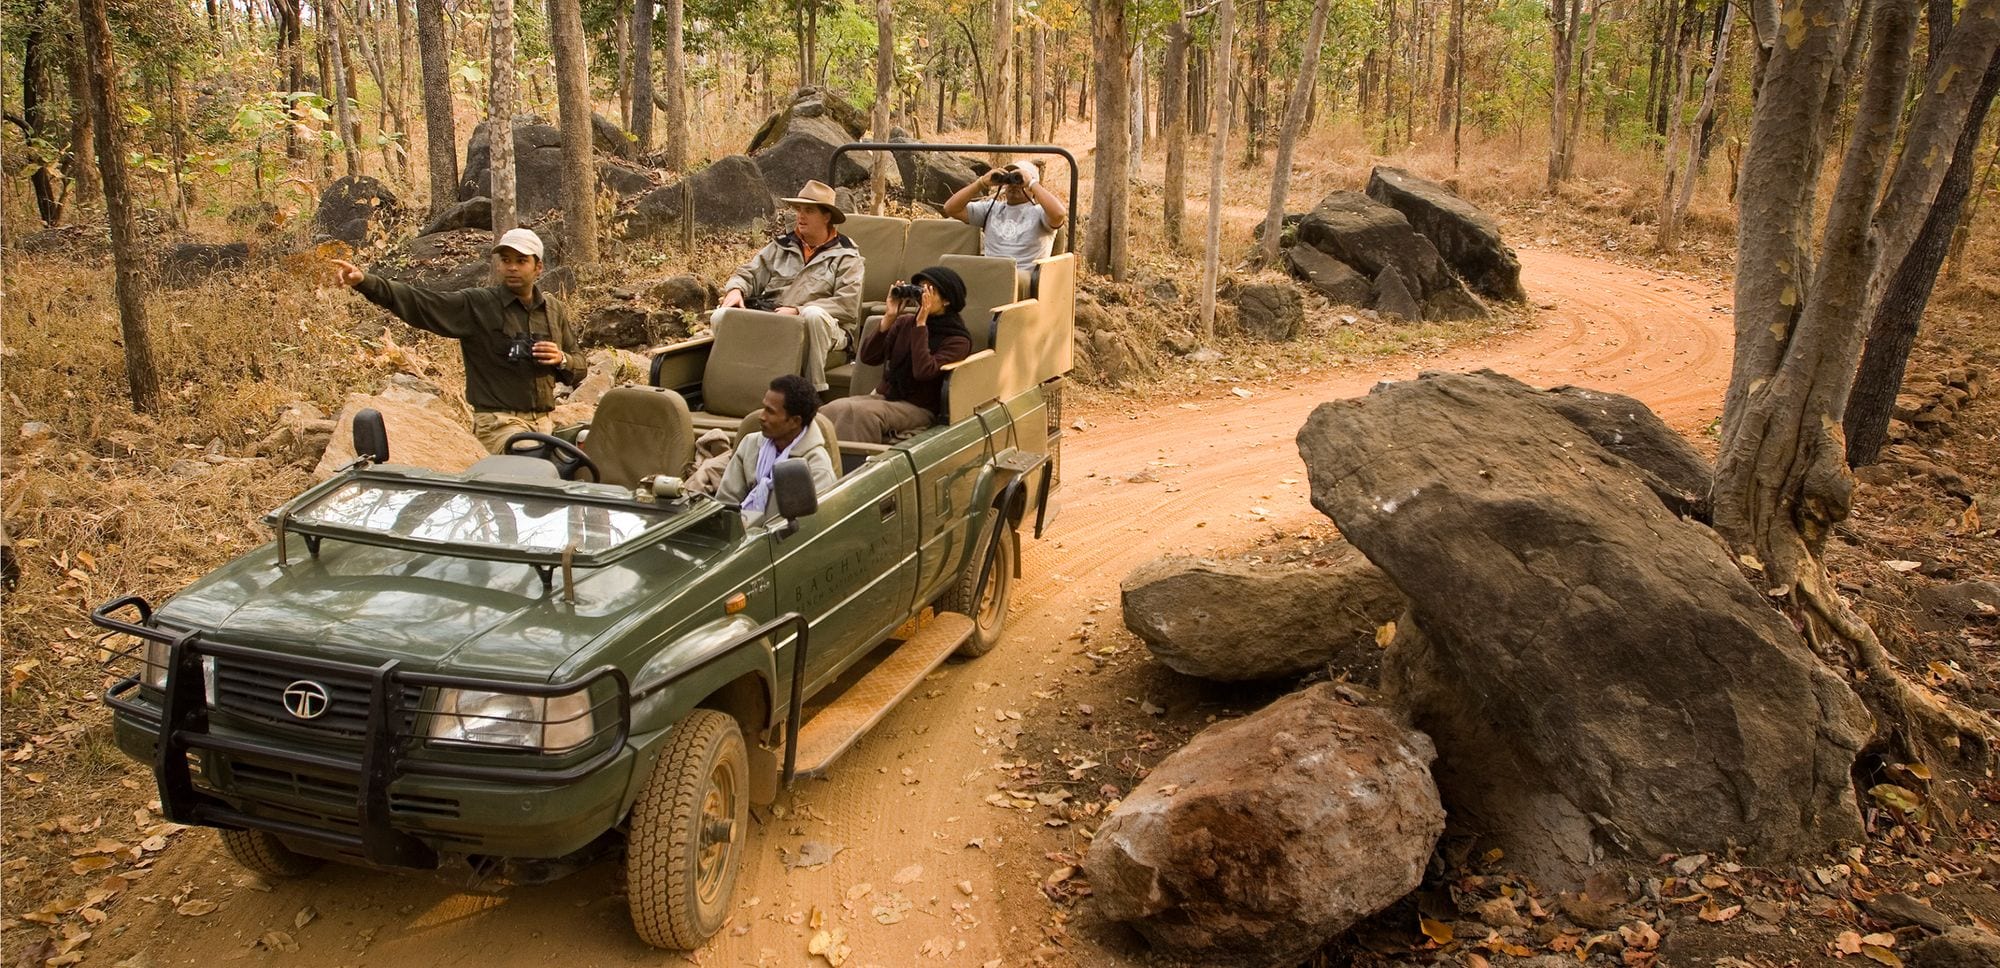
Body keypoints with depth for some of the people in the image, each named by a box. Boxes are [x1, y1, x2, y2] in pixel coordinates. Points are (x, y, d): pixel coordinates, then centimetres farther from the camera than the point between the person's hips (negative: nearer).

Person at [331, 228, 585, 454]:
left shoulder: (555, 311, 10)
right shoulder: (475, 306, -4)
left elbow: (580, 365, 16)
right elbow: (417, 301, -14)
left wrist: (561, 360, -8)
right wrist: (364, 281, -26)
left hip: (543, 423, 6)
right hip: (499, 421, -5)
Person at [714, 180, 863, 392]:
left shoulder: (846, 255, 4)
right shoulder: (782, 246, 18)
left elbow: (847, 303, -9)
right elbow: (750, 273, 18)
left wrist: (798, 311, -17)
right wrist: (736, 289, -8)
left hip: (820, 326, -3)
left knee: (814, 315, -40)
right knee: (723, 316, -21)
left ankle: (814, 390, -30)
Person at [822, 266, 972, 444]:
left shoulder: (957, 339, -3)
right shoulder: (905, 322, 11)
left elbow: (923, 371, -20)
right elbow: (868, 357, 3)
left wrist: (921, 323, -16)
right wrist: (889, 318, -5)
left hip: (918, 408, -5)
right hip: (884, 396, 5)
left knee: (861, 412, -34)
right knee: (834, 409, -26)